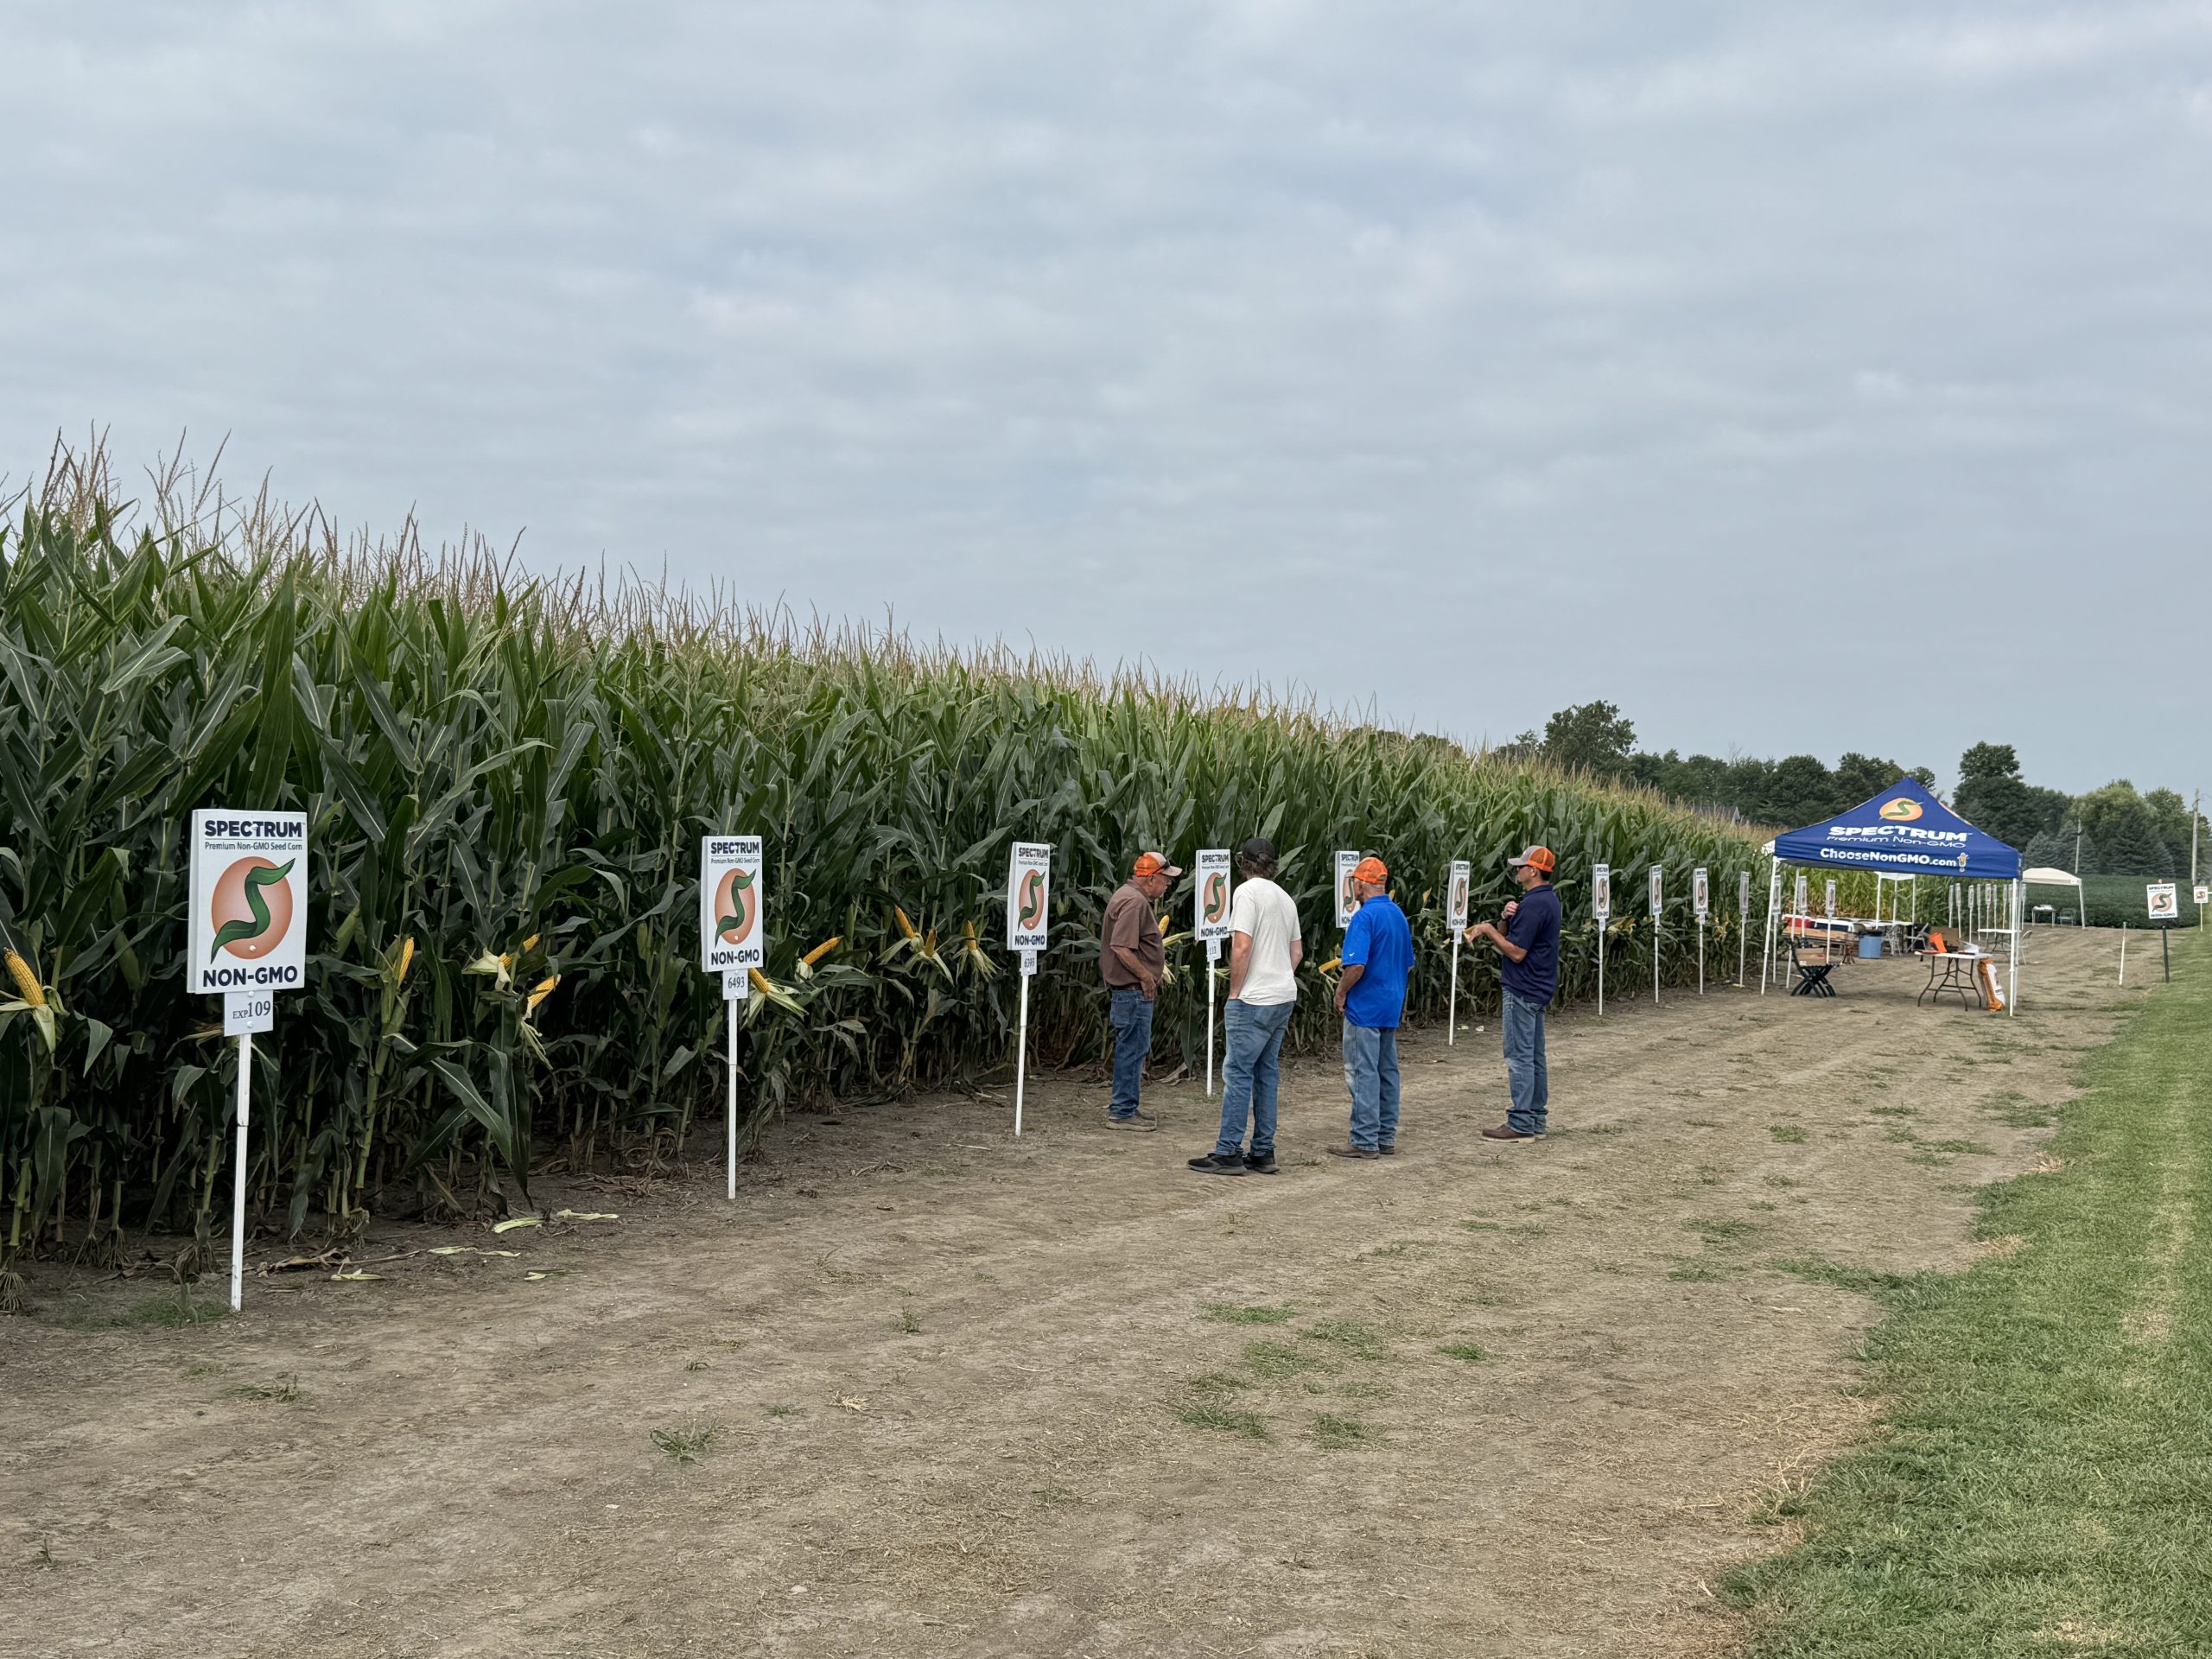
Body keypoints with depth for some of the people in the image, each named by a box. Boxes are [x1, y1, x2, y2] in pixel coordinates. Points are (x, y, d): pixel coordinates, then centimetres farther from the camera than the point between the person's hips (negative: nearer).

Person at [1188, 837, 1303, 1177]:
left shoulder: (1247, 892, -11)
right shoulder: (1285, 898, 15)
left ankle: (1228, 1152, -5)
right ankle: (1263, 1153, 14)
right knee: (1267, 1072, 12)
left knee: (1237, 1073, -5)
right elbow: (1297, 951, 20)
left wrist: (1234, 993, -10)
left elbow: (1241, 948, -17)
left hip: (1254, 999, -8)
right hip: (1284, 996, 8)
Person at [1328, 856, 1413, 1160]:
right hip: (1391, 1006, 9)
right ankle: (1386, 1138, 18)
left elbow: (1357, 966, -24)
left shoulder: (1364, 917, -17)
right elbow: (1409, 964, 18)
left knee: (1362, 1073, -4)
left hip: (1365, 1006, -9)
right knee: (1387, 1071, 12)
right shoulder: (1398, 915, 11)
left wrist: (1341, 992, -9)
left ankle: (1365, 1141, -3)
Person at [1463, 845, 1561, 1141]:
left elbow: (1516, 952, -21)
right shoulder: (1548, 899, 14)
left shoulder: (1533, 904, -19)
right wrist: (1506, 917, -7)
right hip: (1538, 990, 10)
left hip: (1522, 991, -10)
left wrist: (1488, 929, -11)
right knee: (1534, 1057, 13)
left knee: (1519, 1056, -6)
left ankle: (1521, 1124, -5)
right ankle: (1537, 1120, 17)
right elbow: (1508, 935, 13)